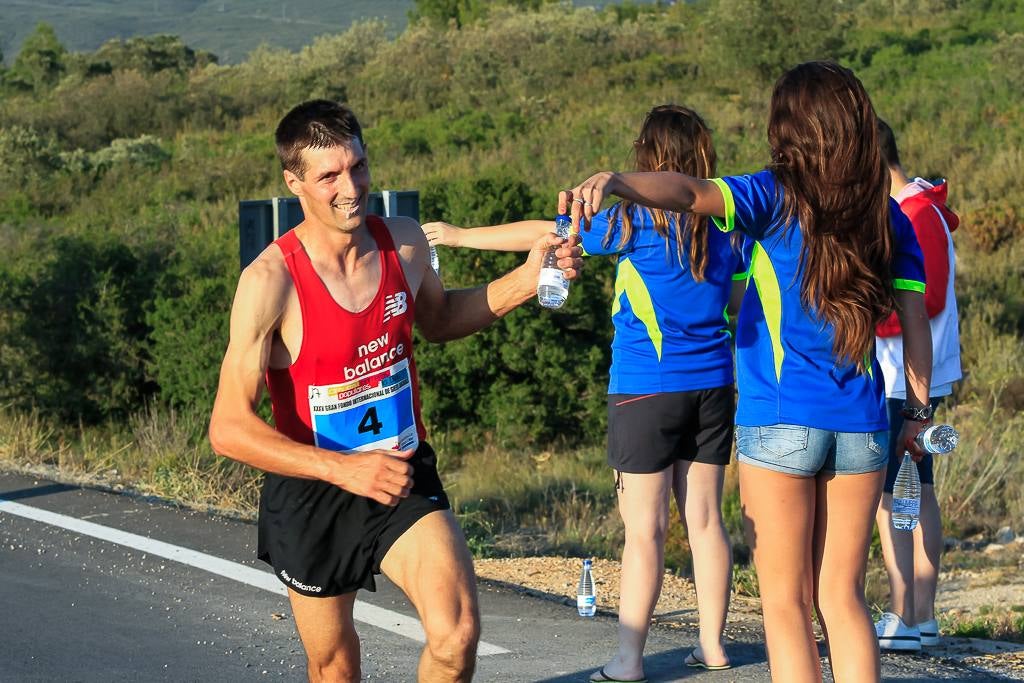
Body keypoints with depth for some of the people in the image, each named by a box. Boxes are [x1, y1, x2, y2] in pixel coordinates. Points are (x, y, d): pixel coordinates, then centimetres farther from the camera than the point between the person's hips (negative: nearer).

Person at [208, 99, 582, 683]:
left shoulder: (404, 243, -6)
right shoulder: (271, 281, -22)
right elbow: (229, 428, -24)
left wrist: (527, 280, 3)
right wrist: (343, 469, -33)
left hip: (405, 476, 3)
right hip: (311, 493, -3)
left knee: (457, 635, -21)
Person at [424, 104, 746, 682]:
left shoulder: (636, 217, -9)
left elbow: (541, 233, -4)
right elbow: (743, 302, 17)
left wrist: (460, 236, 5)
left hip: (647, 389, -5)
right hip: (713, 385, 5)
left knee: (645, 528, -3)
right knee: (705, 518, 10)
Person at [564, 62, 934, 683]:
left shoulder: (779, 197, -5)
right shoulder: (890, 218, 7)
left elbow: (691, 193, -23)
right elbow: (916, 322, 5)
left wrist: (618, 182, -38)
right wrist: (918, 409, 12)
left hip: (781, 420, -4)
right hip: (861, 424, 4)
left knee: (787, 603, 3)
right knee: (842, 597, 12)